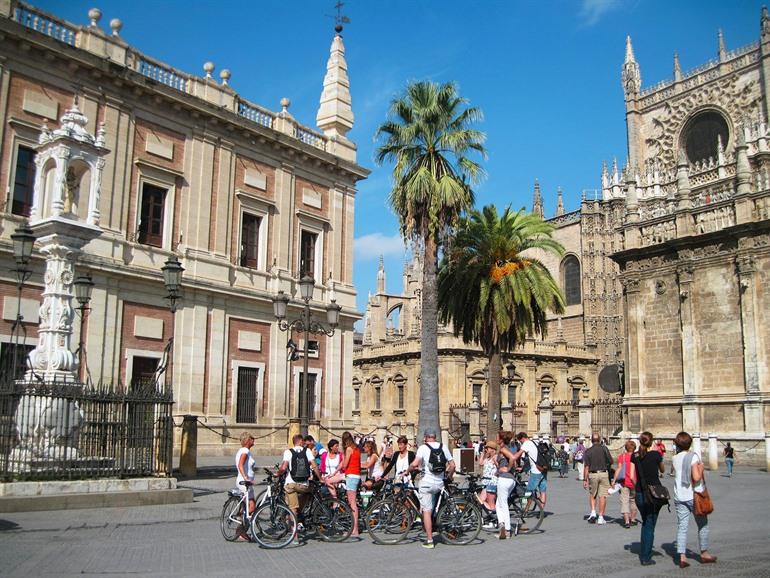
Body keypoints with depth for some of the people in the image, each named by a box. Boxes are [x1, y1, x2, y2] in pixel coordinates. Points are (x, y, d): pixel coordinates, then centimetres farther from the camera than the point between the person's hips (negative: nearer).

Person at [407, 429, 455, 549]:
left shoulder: (423, 448, -6)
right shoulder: (443, 447, 7)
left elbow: (415, 464, -17)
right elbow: (452, 465, 6)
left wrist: (408, 471, 1)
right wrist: (449, 477, 22)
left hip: (427, 483, -4)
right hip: (440, 484, 4)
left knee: (426, 511, -1)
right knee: (433, 509, 26)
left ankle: (429, 540, -1)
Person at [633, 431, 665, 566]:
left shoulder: (635, 456, -1)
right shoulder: (656, 454, -7)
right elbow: (662, 470, 11)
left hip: (640, 494, 3)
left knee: (645, 523, 21)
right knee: (650, 525, 4)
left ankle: (643, 554, 24)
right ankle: (646, 558, 4)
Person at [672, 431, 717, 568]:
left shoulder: (675, 458, 4)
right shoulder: (693, 456, -10)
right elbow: (696, 477, -18)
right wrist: (701, 468, -1)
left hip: (679, 497, 4)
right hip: (693, 496, -4)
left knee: (682, 527, 2)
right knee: (703, 525, 15)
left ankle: (682, 557, -6)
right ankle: (704, 554, 25)